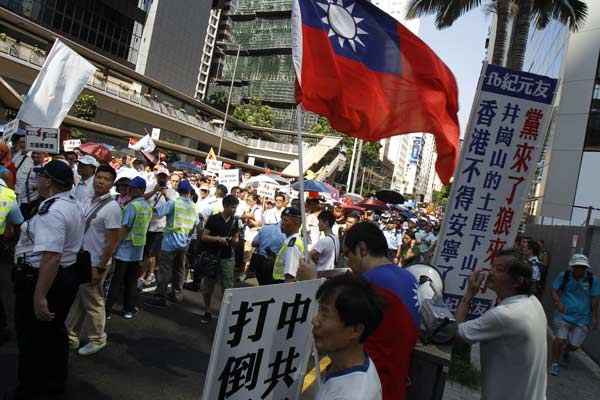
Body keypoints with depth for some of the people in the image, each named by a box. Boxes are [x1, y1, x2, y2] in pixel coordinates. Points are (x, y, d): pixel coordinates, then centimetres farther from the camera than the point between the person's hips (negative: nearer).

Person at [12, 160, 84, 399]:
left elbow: (51, 256, -32)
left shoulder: (51, 211, -23)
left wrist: (39, 296, -32)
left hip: (41, 278, -9)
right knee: (54, 331, 22)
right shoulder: (74, 206, 8)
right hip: (68, 275, 9)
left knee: (32, 339, 8)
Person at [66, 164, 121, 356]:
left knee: (93, 303, 8)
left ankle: (97, 340, 27)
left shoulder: (111, 207, -19)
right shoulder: (91, 201, 5)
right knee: (76, 300, 18)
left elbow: (112, 242, -19)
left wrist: (100, 269, -19)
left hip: (94, 264, -7)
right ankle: (71, 337, 34)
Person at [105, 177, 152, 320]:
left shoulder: (132, 205, -14)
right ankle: (129, 309, 17)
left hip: (125, 249, -6)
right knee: (132, 281, 12)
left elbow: (124, 229, -16)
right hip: (139, 250, 6)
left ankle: (108, 309, 9)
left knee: (117, 281, 2)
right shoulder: (148, 207, 8)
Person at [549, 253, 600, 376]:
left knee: (574, 345, 4)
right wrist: (558, 302, -20)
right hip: (564, 315, -1)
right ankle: (555, 363, 9)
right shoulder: (564, 276, -5)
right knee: (560, 339, -11)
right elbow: (554, 290, -2)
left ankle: (565, 351, 41)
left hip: (583, 318, 1)